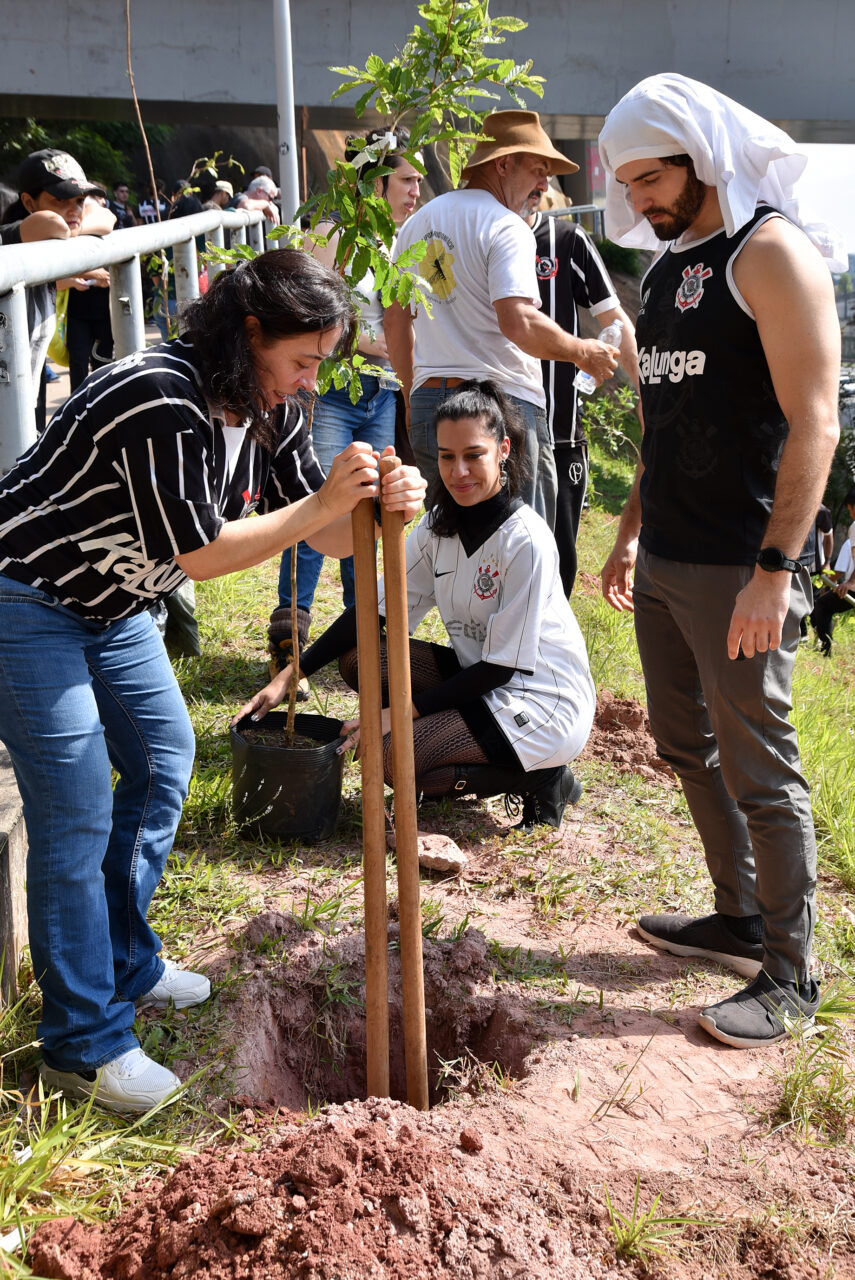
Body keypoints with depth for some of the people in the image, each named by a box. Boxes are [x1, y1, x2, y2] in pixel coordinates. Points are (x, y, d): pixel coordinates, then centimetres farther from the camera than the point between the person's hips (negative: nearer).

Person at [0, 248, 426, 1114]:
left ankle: (124, 966, 32)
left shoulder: (268, 413, -1)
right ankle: (84, 1047, 3)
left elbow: (328, 536, -2)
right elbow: (196, 555, -27)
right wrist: (323, 503, -26)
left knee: (163, 759, 15)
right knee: (76, 819, -9)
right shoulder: (162, 401, -30)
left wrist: (381, 507, -24)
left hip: (113, 604, 10)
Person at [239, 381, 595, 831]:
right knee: (361, 659, -6)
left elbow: (501, 666, -20)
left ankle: (540, 779, -5)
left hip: (544, 703, -8)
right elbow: (378, 607, 0)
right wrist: (289, 675, -9)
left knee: (392, 758, -21)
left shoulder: (526, 541, -22)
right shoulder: (439, 525, 0)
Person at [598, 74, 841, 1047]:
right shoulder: (669, 264, 16)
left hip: (738, 570, -9)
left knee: (759, 771, -2)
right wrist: (631, 531, 20)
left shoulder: (771, 254, -11)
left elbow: (813, 427, -18)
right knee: (687, 745, 17)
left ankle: (790, 976, 11)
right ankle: (741, 919, 32)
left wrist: (775, 571, -23)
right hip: (664, 563, 9)